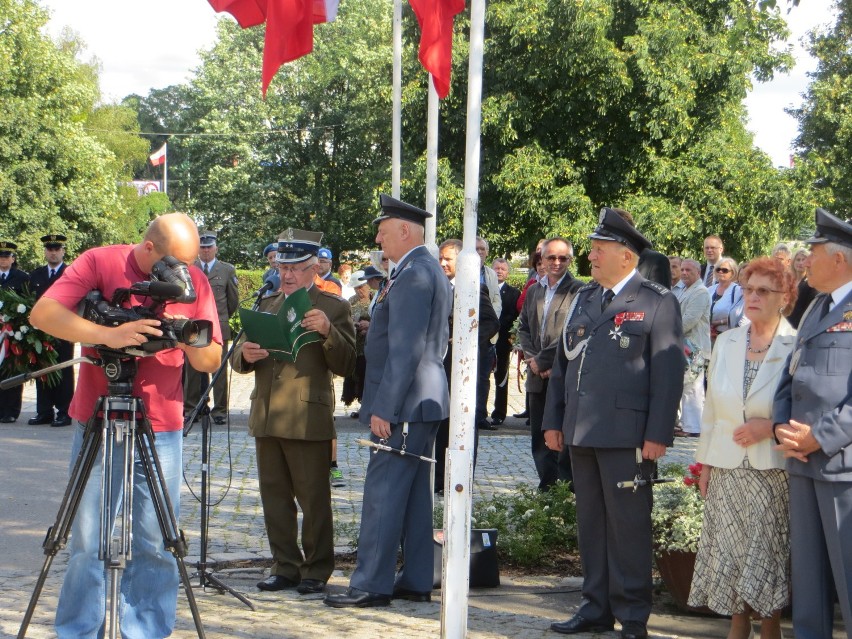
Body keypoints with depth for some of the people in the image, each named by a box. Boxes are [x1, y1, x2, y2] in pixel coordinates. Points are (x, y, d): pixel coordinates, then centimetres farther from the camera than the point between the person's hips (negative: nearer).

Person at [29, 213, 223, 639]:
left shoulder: (195, 281, 7)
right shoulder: (100, 263, -2)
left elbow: (211, 362, 7)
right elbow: (43, 313, -15)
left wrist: (191, 342, -16)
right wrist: (108, 334, -28)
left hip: (161, 429, 2)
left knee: (154, 544, -1)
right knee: (89, 541, -1)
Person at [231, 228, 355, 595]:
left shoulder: (333, 308, 0)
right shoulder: (266, 307, 17)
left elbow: (345, 365, -9)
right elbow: (238, 361, 15)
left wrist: (327, 332, -25)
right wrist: (245, 355, -9)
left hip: (309, 420, -6)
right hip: (267, 419, 6)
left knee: (314, 500, -1)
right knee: (274, 498, 10)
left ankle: (316, 570, 9)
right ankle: (286, 567, 19)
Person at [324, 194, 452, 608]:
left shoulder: (413, 275, -17)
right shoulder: (430, 271, 16)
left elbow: (405, 349, -22)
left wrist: (383, 408, -22)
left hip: (403, 403, -11)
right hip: (424, 401, 11)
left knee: (382, 494, -7)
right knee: (415, 494, 12)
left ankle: (371, 585, -4)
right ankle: (416, 581, 17)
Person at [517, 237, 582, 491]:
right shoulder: (533, 291, 16)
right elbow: (523, 329, 16)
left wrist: (542, 360, -12)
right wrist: (532, 359, 0)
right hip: (538, 377, 7)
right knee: (540, 440, 10)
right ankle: (548, 489, 18)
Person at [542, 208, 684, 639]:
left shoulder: (657, 303, -4)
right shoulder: (583, 298, 16)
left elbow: (668, 372, -9)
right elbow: (563, 361, 18)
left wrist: (658, 434, -14)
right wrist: (553, 421, 14)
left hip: (626, 433, -7)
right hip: (582, 432, 7)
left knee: (628, 523, -2)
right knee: (590, 522, 11)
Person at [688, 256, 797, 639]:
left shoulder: (798, 347, -7)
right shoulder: (726, 342, 9)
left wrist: (770, 427, -17)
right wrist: (705, 461, 12)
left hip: (773, 471, -4)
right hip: (727, 468, 4)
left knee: (769, 555, 0)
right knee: (730, 555, 6)